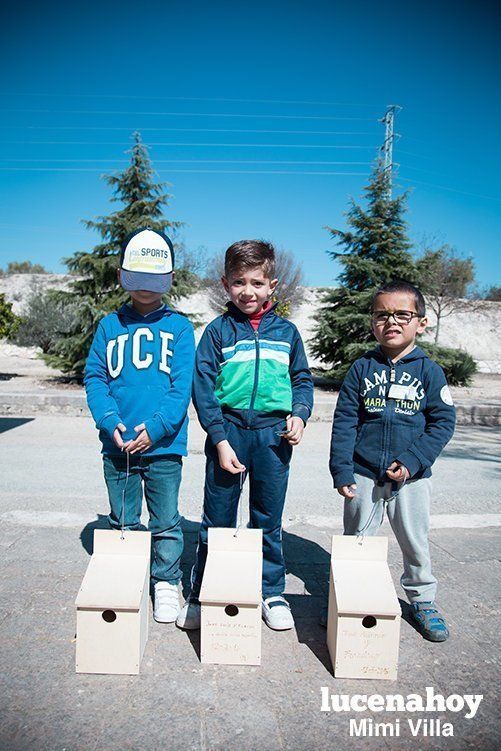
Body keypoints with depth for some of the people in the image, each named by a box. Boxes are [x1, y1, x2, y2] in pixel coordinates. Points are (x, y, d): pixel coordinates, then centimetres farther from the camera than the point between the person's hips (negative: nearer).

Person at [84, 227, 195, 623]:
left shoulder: (179, 326, 1)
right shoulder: (109, 325, 7)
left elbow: (183, 386, -6)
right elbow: (95, 378, 2)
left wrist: (156, 427, -18)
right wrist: (110, 422, -13)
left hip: (164, 444, -2)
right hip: (117, 444, 2)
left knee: (166, 522, 9)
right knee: (123, 522, 15)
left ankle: (166, 584, 28)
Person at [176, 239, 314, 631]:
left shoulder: (286, 331, 7)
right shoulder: (218, 331, 0)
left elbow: (302, 377, 13)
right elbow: (203, 387, -3)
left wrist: (299, 414, -5)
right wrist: (220, 439, -10)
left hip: (273, 434, 2)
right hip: (229, 431, -1)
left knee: (268, 520, 14)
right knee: (217, 520, 9)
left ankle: (272, 593, 32)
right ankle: (201, 595, 28)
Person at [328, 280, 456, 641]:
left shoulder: (430, 371, -2)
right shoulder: (362, 367, -1)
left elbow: (443, 422, -3)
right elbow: (344, 421, -2)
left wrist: (412, 460, -15)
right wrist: (341, 470, -8)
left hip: (412, 476, 0)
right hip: (363, 474, 1)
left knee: (416, 542, 13)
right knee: (356, 540, 14)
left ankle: (422, 599, 37)